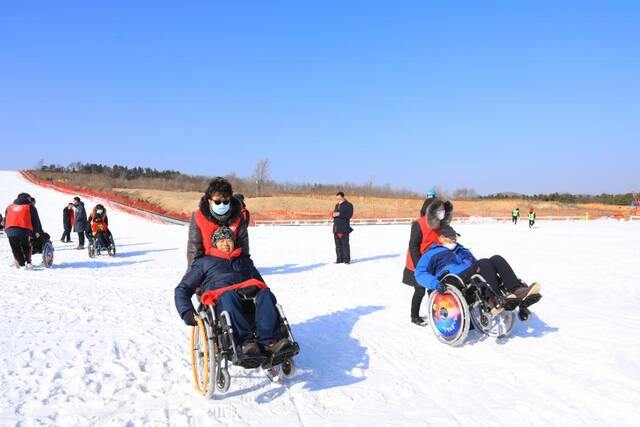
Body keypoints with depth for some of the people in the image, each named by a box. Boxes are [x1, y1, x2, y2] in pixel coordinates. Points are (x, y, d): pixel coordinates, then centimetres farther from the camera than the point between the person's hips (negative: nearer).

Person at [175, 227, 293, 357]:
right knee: (228, 296, -38)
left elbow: (260, 283, 33)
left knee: (265, 294, -30)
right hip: (220, 297, -2)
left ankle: (268, 340, -48)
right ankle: (245, 341, -52)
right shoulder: (204, 261, 28)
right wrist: (187, 312, 2)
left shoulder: (244, 259, 36)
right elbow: (182, 289, 21)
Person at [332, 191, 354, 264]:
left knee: (345, 244, -7)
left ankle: (347, 259, -2)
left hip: (344, 228, -7)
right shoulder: (337, 205, 20)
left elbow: (349, 215, -14)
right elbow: (334, 213, 24)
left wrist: (339, 214, -18)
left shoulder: (348, 205, -2)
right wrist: (334, 214, 0)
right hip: (336, 228, 7)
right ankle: (339, 259, 15)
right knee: (338, 244, 9)